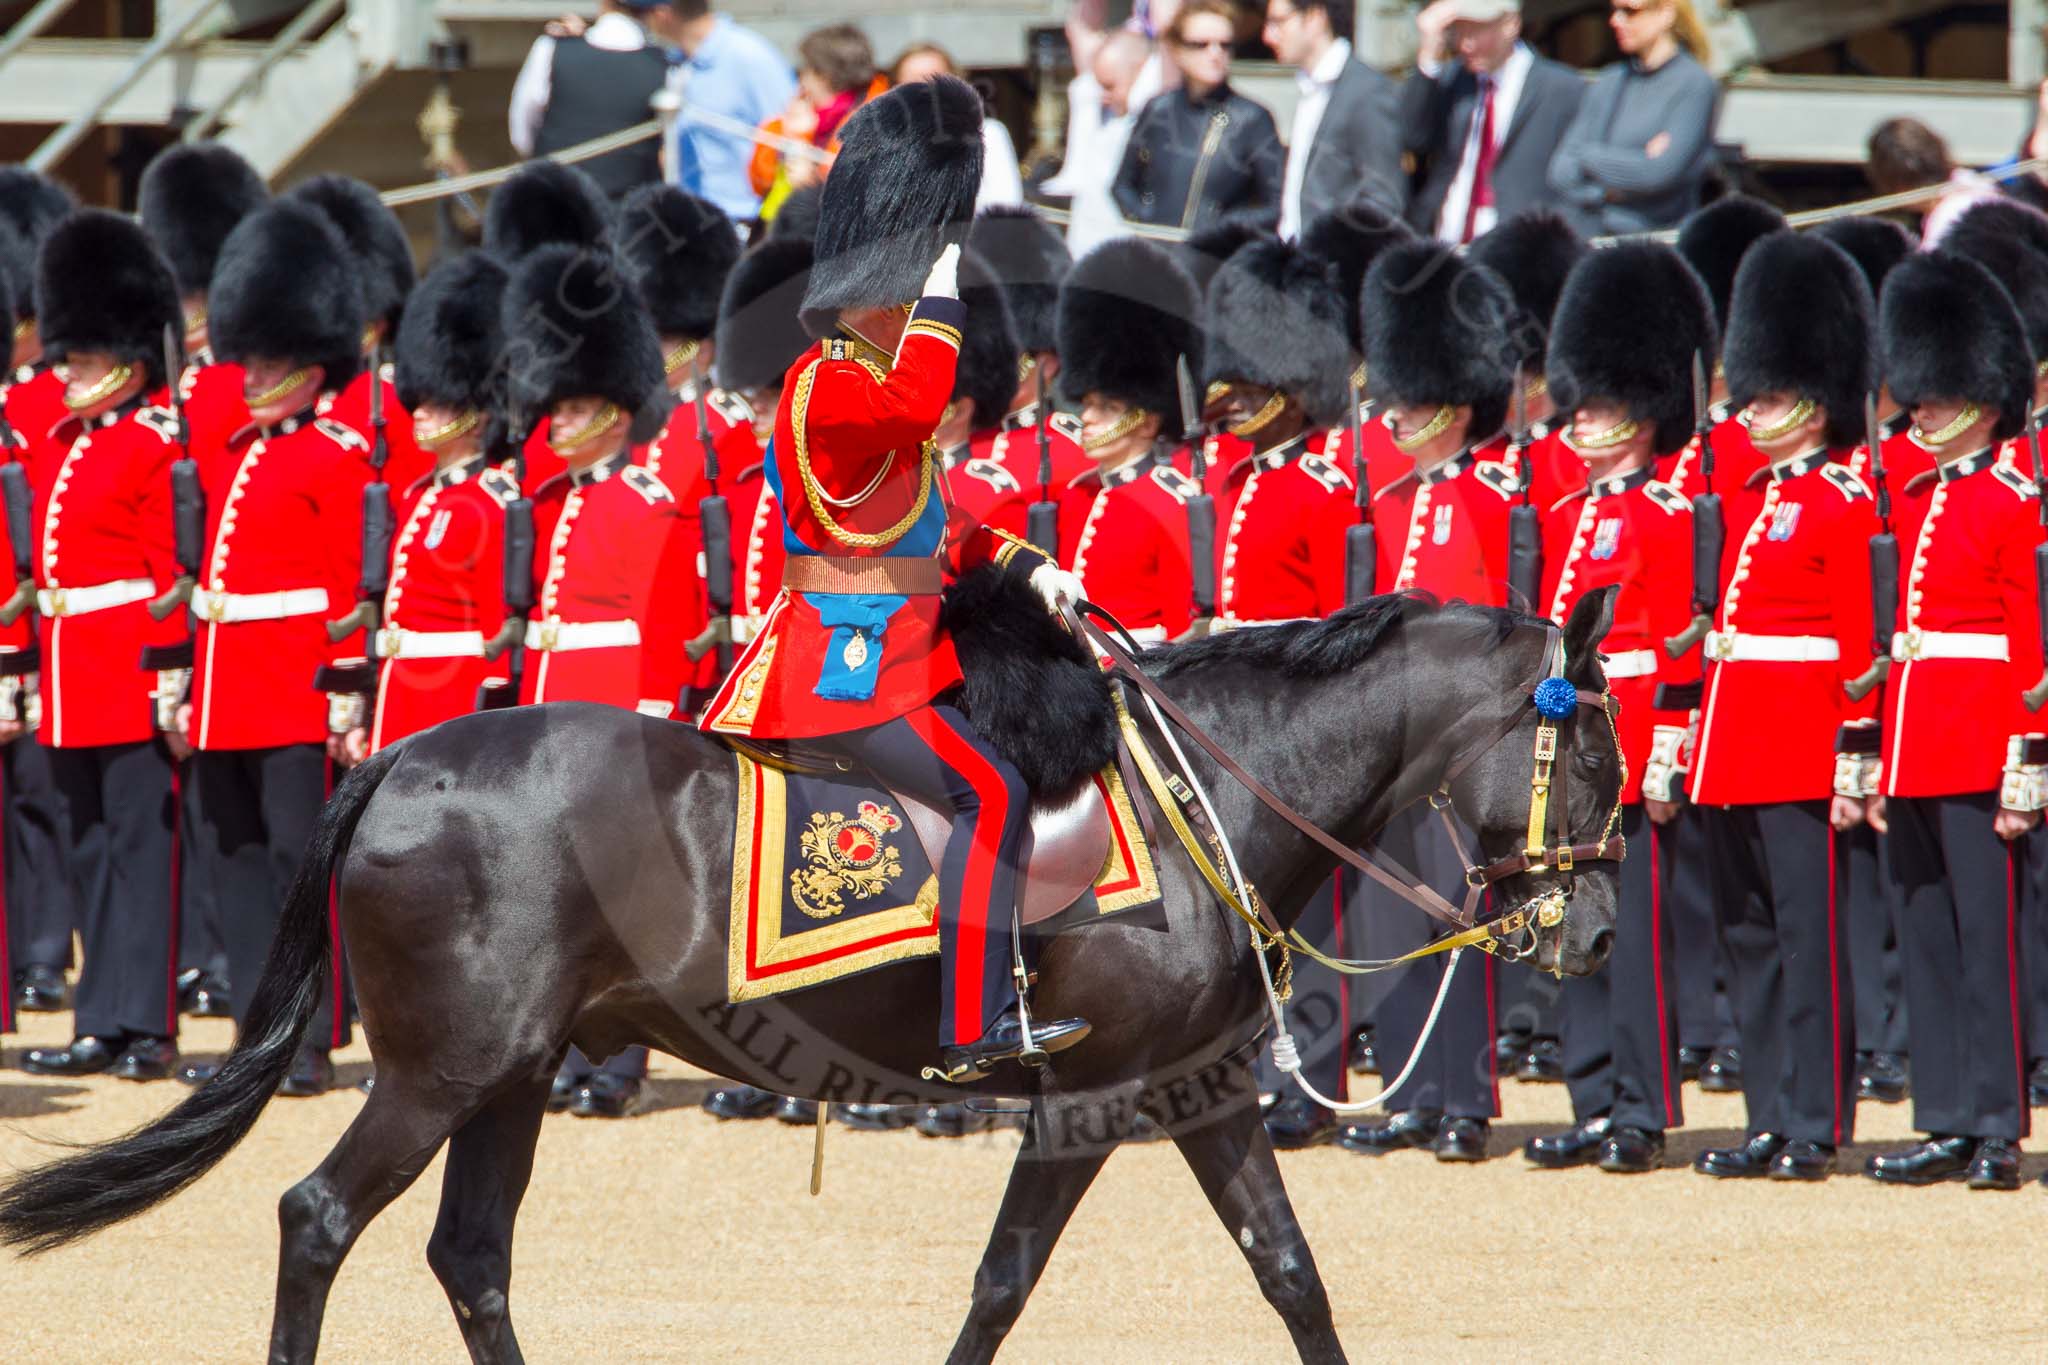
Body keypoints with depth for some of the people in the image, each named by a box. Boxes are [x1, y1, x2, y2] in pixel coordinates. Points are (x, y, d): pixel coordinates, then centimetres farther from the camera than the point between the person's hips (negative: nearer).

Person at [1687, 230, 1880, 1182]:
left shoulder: (1842, 504, -7)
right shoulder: (1749, 497, 15)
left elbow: (1858, 646, -10)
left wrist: (1852, 761, -15)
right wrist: (1705, 734, 15)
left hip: (1799, 749, -8)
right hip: (1735, 748, 8)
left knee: (1808, 933, -5)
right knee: (1750, 936, 9)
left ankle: (1816, 1127, -3)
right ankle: (1772, 1122, 14)